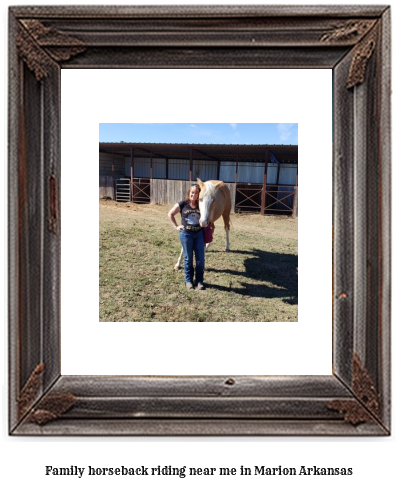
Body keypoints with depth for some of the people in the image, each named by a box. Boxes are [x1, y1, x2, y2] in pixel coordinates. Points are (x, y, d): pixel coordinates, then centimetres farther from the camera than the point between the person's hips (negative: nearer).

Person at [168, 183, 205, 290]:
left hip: (199, 233, 2)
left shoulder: (201, 205, 1)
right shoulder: (182, 204, -5)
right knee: (188, 258, 8)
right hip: (186, 234, -2)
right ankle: (189, 280, 24)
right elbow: (170, 214, 3)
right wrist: (176, 226, -1)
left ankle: (199, 281, 18)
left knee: (201, 259, 3)